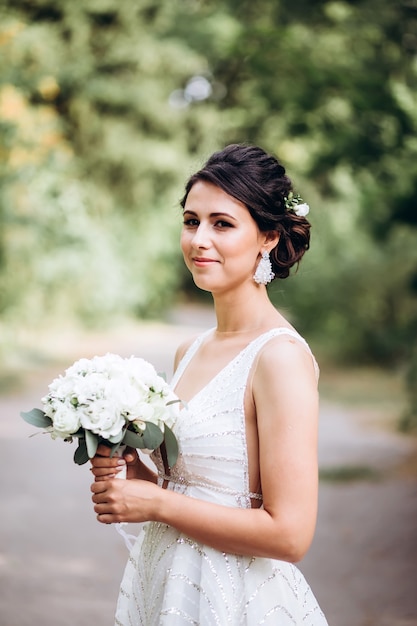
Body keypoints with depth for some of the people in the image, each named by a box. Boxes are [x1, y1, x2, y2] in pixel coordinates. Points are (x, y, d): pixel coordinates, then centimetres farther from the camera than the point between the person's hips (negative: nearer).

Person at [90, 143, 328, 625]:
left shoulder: (281, 356, -18)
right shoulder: (190, 353, 4)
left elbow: (289, 534, -22)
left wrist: (155, 503, -16)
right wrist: (134, 471, -4)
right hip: (164, 586, 7)